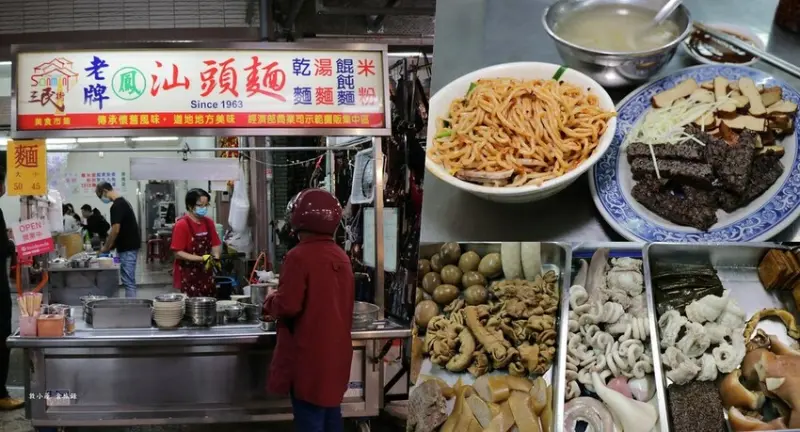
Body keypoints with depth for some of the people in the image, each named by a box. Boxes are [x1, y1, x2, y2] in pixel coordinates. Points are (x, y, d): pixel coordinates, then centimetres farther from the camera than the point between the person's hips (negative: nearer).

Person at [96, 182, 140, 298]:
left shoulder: (116, 205, -16)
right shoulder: (123, 201, 15)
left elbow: (116, 230, -19)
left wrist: (106, 247, -6)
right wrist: (110, 246, 18)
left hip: (127, 247, -10)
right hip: (130, 245, 10)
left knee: (128, 281, -7)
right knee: (128, 280, 13)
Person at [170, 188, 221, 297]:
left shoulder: (209, 222, 6)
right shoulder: (181, 225, -13)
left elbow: (215, 244, 12)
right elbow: (178, 253, -14)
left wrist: (216, 257, -9)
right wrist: (202, 258, -22)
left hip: (206, 274, 6)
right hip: (188, 277, -6)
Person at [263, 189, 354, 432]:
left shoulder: (299, 256, -17)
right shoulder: (341, 256, 6)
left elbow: (287, 306, -21)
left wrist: (270, 300, 0)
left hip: (309, 354, -7)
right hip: (335, 350, 8)